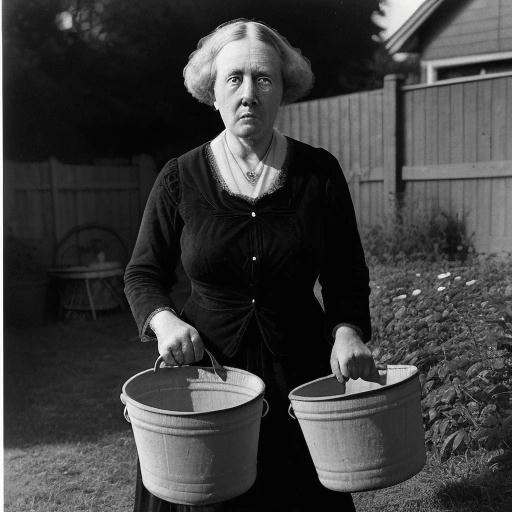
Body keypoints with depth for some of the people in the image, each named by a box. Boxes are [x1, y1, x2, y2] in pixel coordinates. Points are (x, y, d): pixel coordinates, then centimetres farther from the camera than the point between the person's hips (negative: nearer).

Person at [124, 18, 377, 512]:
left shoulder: (319, 173, -3)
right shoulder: (179, 178, -4)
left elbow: (346, 276, 4)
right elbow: (143, 273, 4)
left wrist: (347, 331, -14)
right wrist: (164, 320, -15)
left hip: (300, 378, 1)